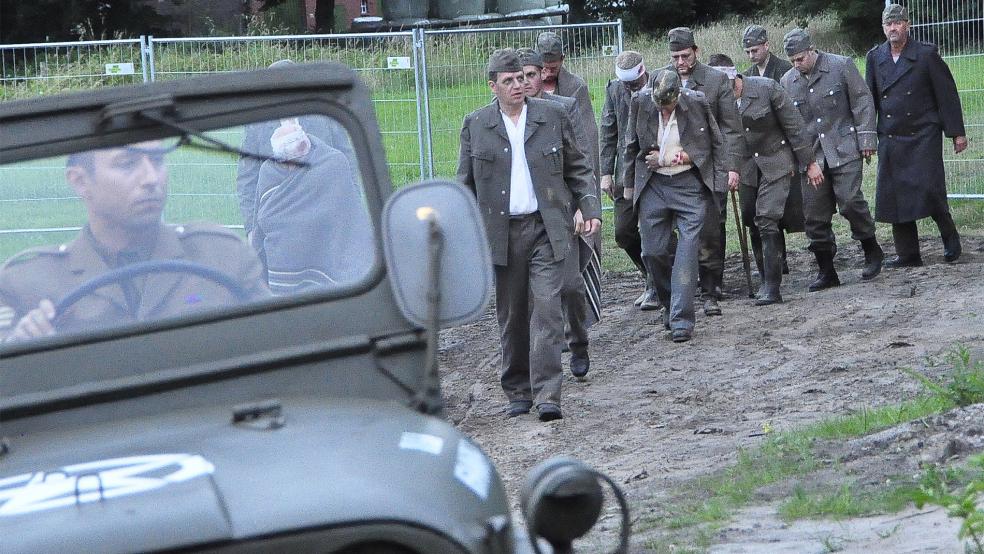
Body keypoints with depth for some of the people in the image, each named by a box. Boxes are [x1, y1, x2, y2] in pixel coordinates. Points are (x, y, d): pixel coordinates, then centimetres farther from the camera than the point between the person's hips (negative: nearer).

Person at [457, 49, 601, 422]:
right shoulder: (475, 125, 5)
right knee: (511, 315, 8)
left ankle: (547, 395, -13)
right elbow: (466, 184, 9)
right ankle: (518, 392, 20)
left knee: (546, 308, -11)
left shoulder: (553, 116, 6)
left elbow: (577, 168, 12)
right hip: (502, 232, 1)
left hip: (546, 228, -1)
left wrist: (590, 209, 1)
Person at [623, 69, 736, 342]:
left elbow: (715, 139, 7)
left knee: (687, 249, -10)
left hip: (690, 184, -2)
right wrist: (629, 184, 13)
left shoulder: (697, 102, -9)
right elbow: (632, 145, 8)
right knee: (652, 251, 2)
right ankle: (670, 304, 26)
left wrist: (728, 167, -2)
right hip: (653, 185, 2)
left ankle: (681, 320, -9)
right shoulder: (640, 102, -5)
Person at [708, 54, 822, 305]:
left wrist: (809, 162, -6)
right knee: (753, 224, 7)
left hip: (776, 164, -4)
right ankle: (766, 280, 22)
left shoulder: (766, 88, -16)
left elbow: (794, 126, -10)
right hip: (746, 167, 4)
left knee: (767, 221, -15)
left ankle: (772, 288, -15)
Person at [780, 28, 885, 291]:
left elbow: (863, 102, 1)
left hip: (844, 150, -4)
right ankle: (827, 271, 9)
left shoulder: (842, 66, -1)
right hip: (811, 156, 4)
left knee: (850, 201, -16)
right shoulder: (787, 81, 9)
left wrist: (866, 139, -5)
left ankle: (872, 251, 7)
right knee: (814, 214, 0)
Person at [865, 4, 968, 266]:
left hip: (923, 136, -4)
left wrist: (957, 133, -3)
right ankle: (907, 254, 10)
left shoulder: (926, 54, -3)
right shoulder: (875, 57, 8)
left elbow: (947, 94, -1)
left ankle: (950, 238, 11)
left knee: (928, 190, -13)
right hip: (890, 139, 4)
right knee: (894, 195, 1)